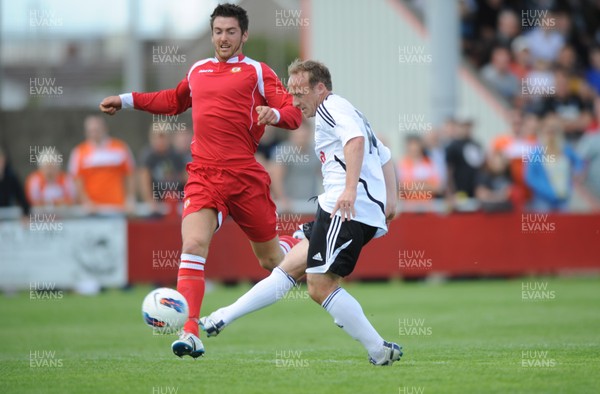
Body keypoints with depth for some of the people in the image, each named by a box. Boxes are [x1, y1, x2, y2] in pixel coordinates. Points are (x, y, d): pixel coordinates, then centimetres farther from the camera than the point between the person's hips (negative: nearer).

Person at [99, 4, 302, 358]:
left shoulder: (257, 72, 2)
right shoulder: (198, 71, 17)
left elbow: (294, 113, -4)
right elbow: (173, 101, 37)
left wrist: (274, 114, -26)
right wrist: (127, 100, 34)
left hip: (246, 176, -3)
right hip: (204, 176, 3)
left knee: (271, 258, 9)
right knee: (193, 246, -18)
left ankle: (300, 244, 46)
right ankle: (190, 333, -22)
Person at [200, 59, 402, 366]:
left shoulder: (331, 108, -4)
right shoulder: (347, 113, 28)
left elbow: (356, 139, -24)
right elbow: (385, 157, 31)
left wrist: (350, 189, -33)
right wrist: (389, 201, 25)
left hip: (348, 211, -11)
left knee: (320, 287, -11)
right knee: (289, 268, 11)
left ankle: (381, 351, -8)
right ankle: (221, 320, 14)